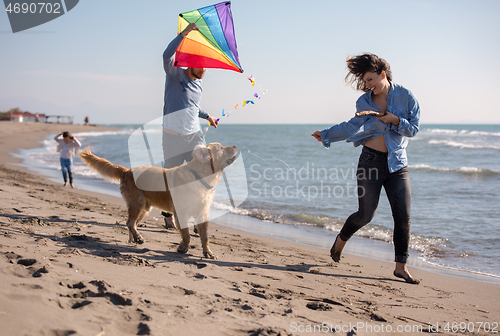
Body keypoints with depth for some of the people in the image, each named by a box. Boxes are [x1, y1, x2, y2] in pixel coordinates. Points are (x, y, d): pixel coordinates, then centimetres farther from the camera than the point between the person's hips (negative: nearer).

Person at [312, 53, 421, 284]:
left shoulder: (405, 96, -1)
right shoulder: (364, 102, 3)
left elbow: (414, 128, 0)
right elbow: (353, 127, 15)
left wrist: (395, 120, -16)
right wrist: (326, 135, 17)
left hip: (397, 163, 1)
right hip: (371, 160, 0)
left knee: (403, 217, -4)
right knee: (365, 215, 0)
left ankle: (401, 267, 6)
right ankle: (341, 239, 30)